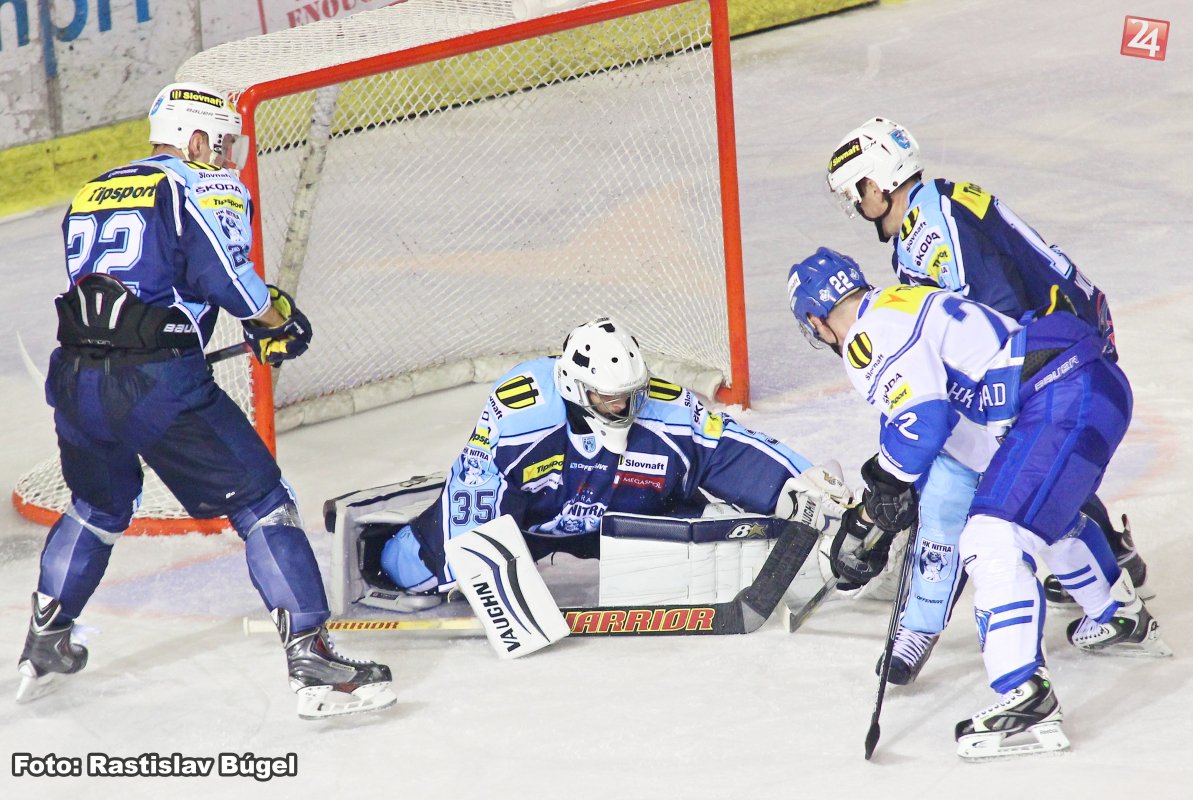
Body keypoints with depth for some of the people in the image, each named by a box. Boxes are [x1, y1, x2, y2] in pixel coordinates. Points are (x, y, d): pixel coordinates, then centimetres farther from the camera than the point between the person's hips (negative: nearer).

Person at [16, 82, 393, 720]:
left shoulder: (88, 197, 23)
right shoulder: (206, 186, 2)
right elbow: (223, 273, -14)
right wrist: (278, 317, 4)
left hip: (75, 380, 6)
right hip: (159, 383, -6)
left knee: (97, 509, 32)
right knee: (262, 506, 1)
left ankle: (44, 648, 38)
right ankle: (311, 663, -7)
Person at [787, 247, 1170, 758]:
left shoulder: (872, 334, -8)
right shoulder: (908, 305, 23)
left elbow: (920, 422, -19)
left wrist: (886, 484, 0)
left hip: (1063, 402, -11)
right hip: (1101, 386, 11)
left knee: (994, 537, -19)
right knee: (1045, 513, 36)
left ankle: (1025, 699, -28)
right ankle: (1121, 620, 56)